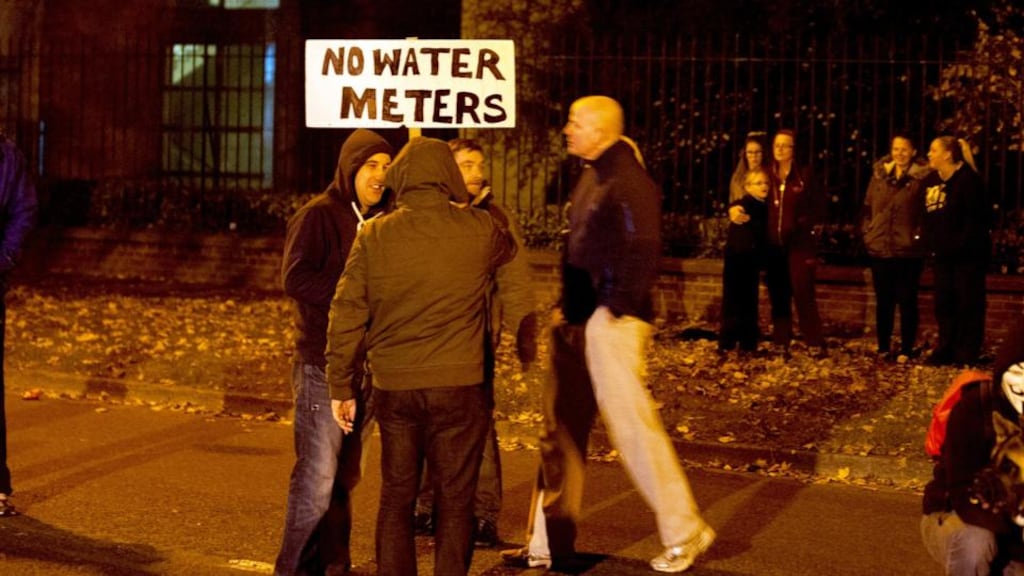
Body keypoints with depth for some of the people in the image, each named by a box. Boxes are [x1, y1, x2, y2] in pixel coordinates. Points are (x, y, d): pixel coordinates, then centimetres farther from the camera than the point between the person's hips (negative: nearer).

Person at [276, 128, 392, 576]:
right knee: (318, 475, -9)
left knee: (345, 475, 11)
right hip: (323, 365, -7)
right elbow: (295, 279, -16)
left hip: (367, 365, 7)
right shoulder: (318, 215, -6)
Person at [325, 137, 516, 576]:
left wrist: (341, 386, 6)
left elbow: (347, 314, -2)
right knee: (454, 500, 7)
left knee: (396, 498, 13)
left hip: (393, 389, 2)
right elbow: (508, 247, 19)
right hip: (459, 388, -2)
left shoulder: (373, 235, -2)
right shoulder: (481, 230, -5)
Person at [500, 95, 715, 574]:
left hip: (610, 321, -10)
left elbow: (643, 252, -21)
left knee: (632, 426, -5)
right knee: (560, 433, 11)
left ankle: (684, 534, 8)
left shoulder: (628, 181, -14)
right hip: (578, 321, 10)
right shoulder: (590, 177, 16)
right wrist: (567, 306, 15)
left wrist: (614, 310, -20)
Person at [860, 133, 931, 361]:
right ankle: (883, 348, 21)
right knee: (883, 301, 11)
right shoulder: (879, 173, 9)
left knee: (907, 301, 3)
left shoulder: (921, 177, -4)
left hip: (909, 250, -4)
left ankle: (907, 350, 10)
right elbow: (868, 206, 14)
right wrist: (867, 233, 6)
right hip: (880, 249, 4)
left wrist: (921, 236, -11)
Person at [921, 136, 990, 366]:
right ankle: (946, 350, 19)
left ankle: (967, 354, 4)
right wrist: (932, 244, 4)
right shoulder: (930, 182, 8)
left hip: (967, 254, -7)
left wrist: (963, 244, -21)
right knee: (944, 303, 10)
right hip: (942, 254, 7)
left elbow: (976, 218, -17)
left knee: (968, 303, -1)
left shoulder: (968, 180, -13)